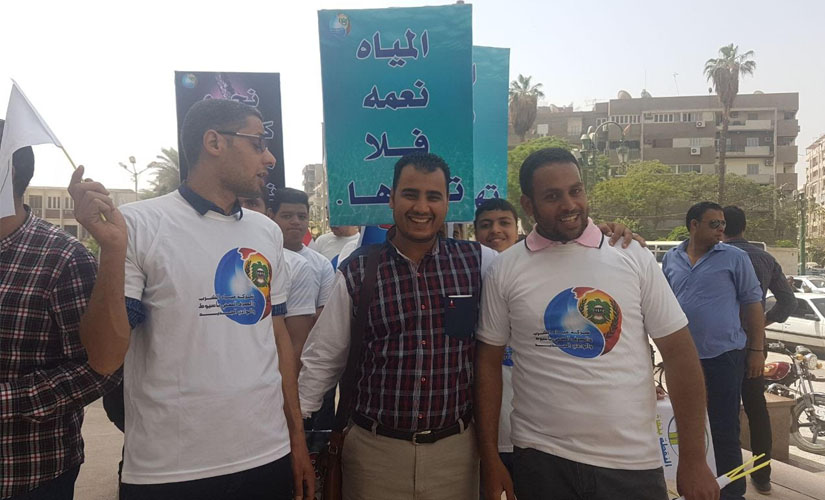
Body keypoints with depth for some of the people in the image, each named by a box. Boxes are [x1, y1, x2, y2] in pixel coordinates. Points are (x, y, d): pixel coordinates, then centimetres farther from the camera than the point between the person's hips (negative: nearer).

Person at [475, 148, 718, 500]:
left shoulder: (633, 257, -3)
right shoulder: (504, 271, -4)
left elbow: (680, 354, -1)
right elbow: (488, 364, 1)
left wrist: (693, 460, -2)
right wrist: (490, 458, 0)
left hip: (634, 462, 1)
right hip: (542, 459, 0)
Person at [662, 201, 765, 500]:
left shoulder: (734, 258, -4)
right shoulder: (671, 259, 6)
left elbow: (752, 303, -1)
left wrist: (757, 349, -5)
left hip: (724, 356, -4)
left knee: (724, 430, 2)